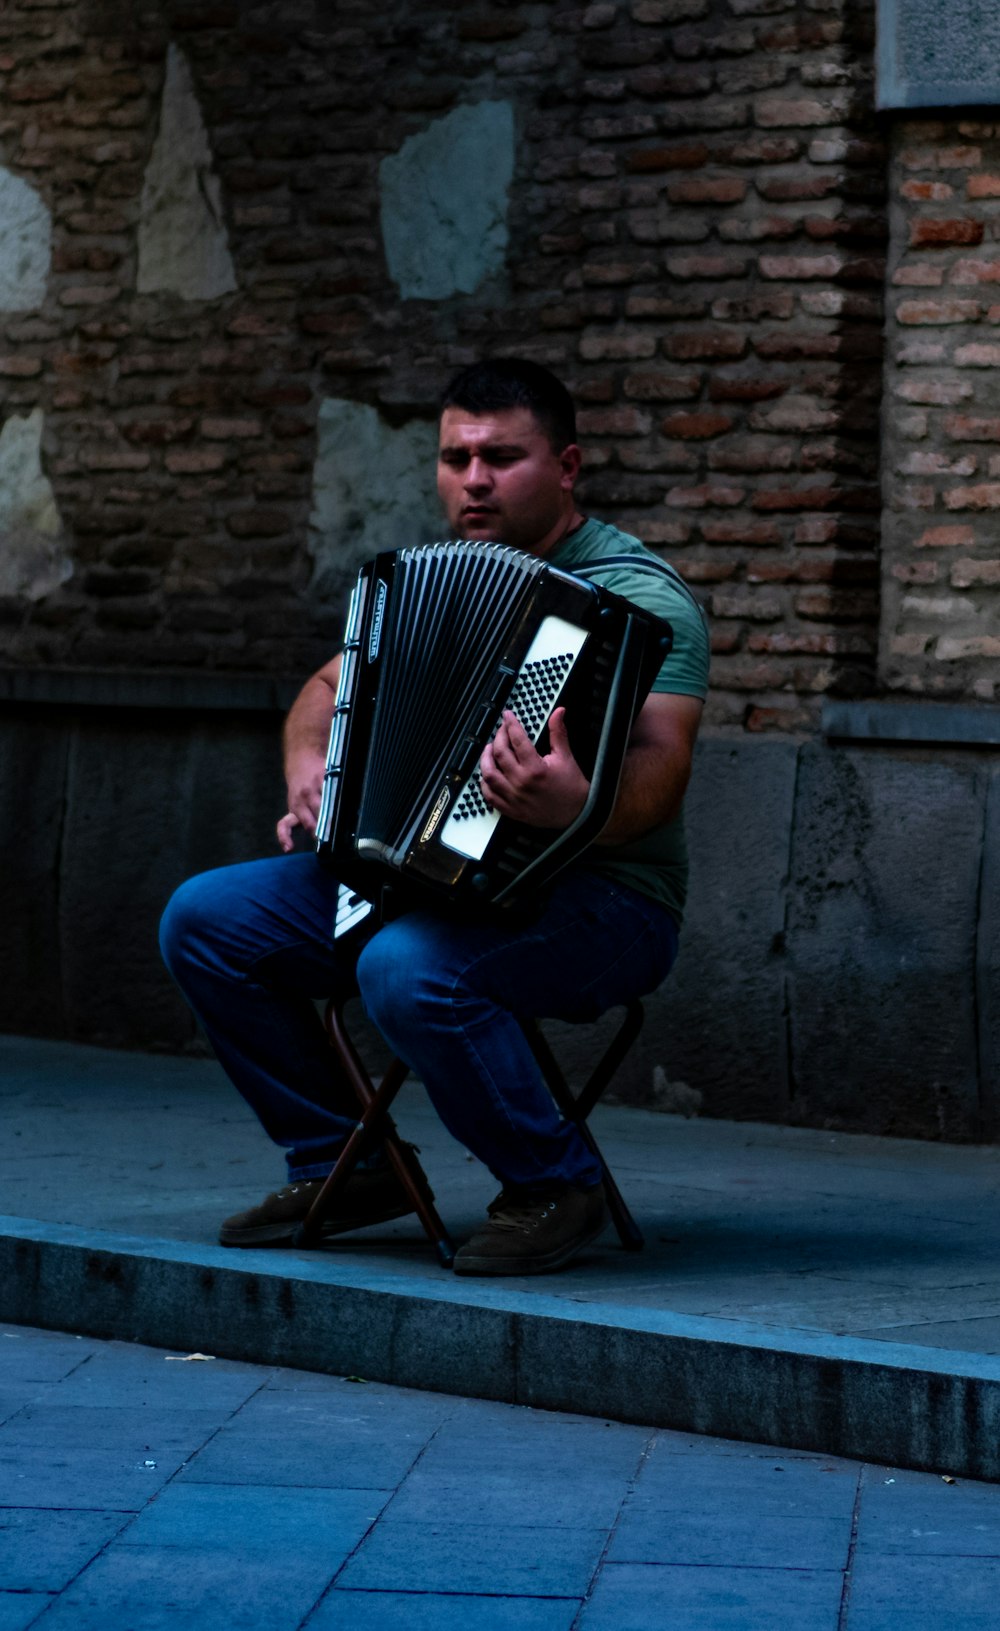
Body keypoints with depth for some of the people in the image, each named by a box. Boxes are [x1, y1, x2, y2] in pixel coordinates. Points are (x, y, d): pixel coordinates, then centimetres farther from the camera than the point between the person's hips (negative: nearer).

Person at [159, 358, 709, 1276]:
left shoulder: (637, 596, -13)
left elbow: (660, 764, -26)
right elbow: (330, 689, 22)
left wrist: (577, 806, -49)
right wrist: (309, 768, -1)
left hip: (597, 900, -8)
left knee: (411, 968, -37)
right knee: (205, 919, -5)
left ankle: (553, 1187, -14)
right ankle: (342, 1163, 7)